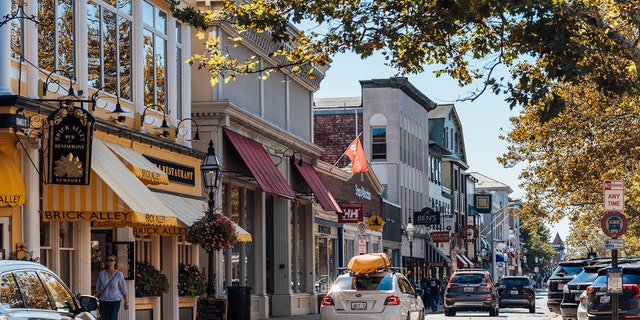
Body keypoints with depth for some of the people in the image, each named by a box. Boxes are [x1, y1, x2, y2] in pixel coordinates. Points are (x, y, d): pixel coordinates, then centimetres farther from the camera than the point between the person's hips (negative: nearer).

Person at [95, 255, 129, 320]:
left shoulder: (119, 274, -4)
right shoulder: (102, 273, 1)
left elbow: (123, 289, 1)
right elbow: (97, 288, 8)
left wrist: (126, 301, 3)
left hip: (115, 301, -2)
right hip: (103, 301, 3)